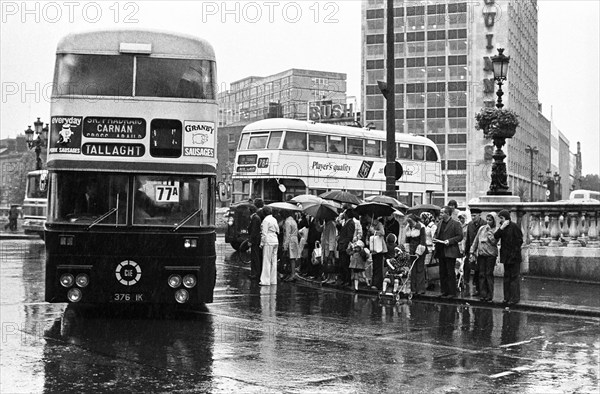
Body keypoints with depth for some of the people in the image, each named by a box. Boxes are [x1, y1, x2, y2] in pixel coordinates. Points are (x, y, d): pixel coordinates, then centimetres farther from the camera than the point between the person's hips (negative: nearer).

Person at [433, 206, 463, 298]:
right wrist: (435, 239, 4)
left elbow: (460, 236, -9)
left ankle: (452, 293, 1)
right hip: (441, 252, 7)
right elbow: (437, 233, 25)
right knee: (442, 273, 10)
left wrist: (449, 241, -18)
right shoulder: (440, 223, 14)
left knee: (450, 273, -4)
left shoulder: (456, 224, -7)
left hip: (450, 252, -7)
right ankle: (444, 291, 17)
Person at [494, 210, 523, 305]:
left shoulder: (513, 226, -10)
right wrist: (501, 228, -13)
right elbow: (495, 237, -1)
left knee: (514, 277, -4)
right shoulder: (502, 227, 11)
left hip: (514, 257, -8)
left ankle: (515, 298, -1)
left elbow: (520, 240, -11)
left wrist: (515, 251, -12)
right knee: (507, 276, 11)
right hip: (506, 256, 8)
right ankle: (507, 297, 17)